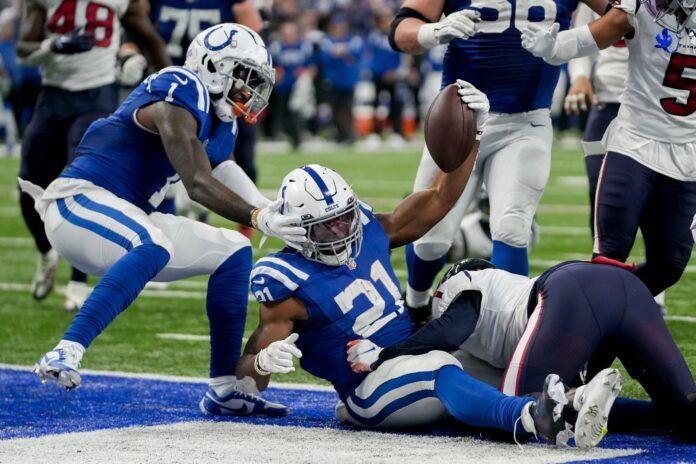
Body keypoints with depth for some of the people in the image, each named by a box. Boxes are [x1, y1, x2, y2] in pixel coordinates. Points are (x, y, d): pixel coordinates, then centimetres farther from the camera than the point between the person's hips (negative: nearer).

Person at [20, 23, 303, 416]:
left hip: (129, 218, 10)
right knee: (154, 247, -39)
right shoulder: (180, 94, -16)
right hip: (81, 199, -10)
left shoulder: (221, 124, 15)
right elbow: (198, 184, -22)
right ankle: (66, 354, -44)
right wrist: (260, 219, -27)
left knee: (233, 252, 10)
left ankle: (225, 389, 10)